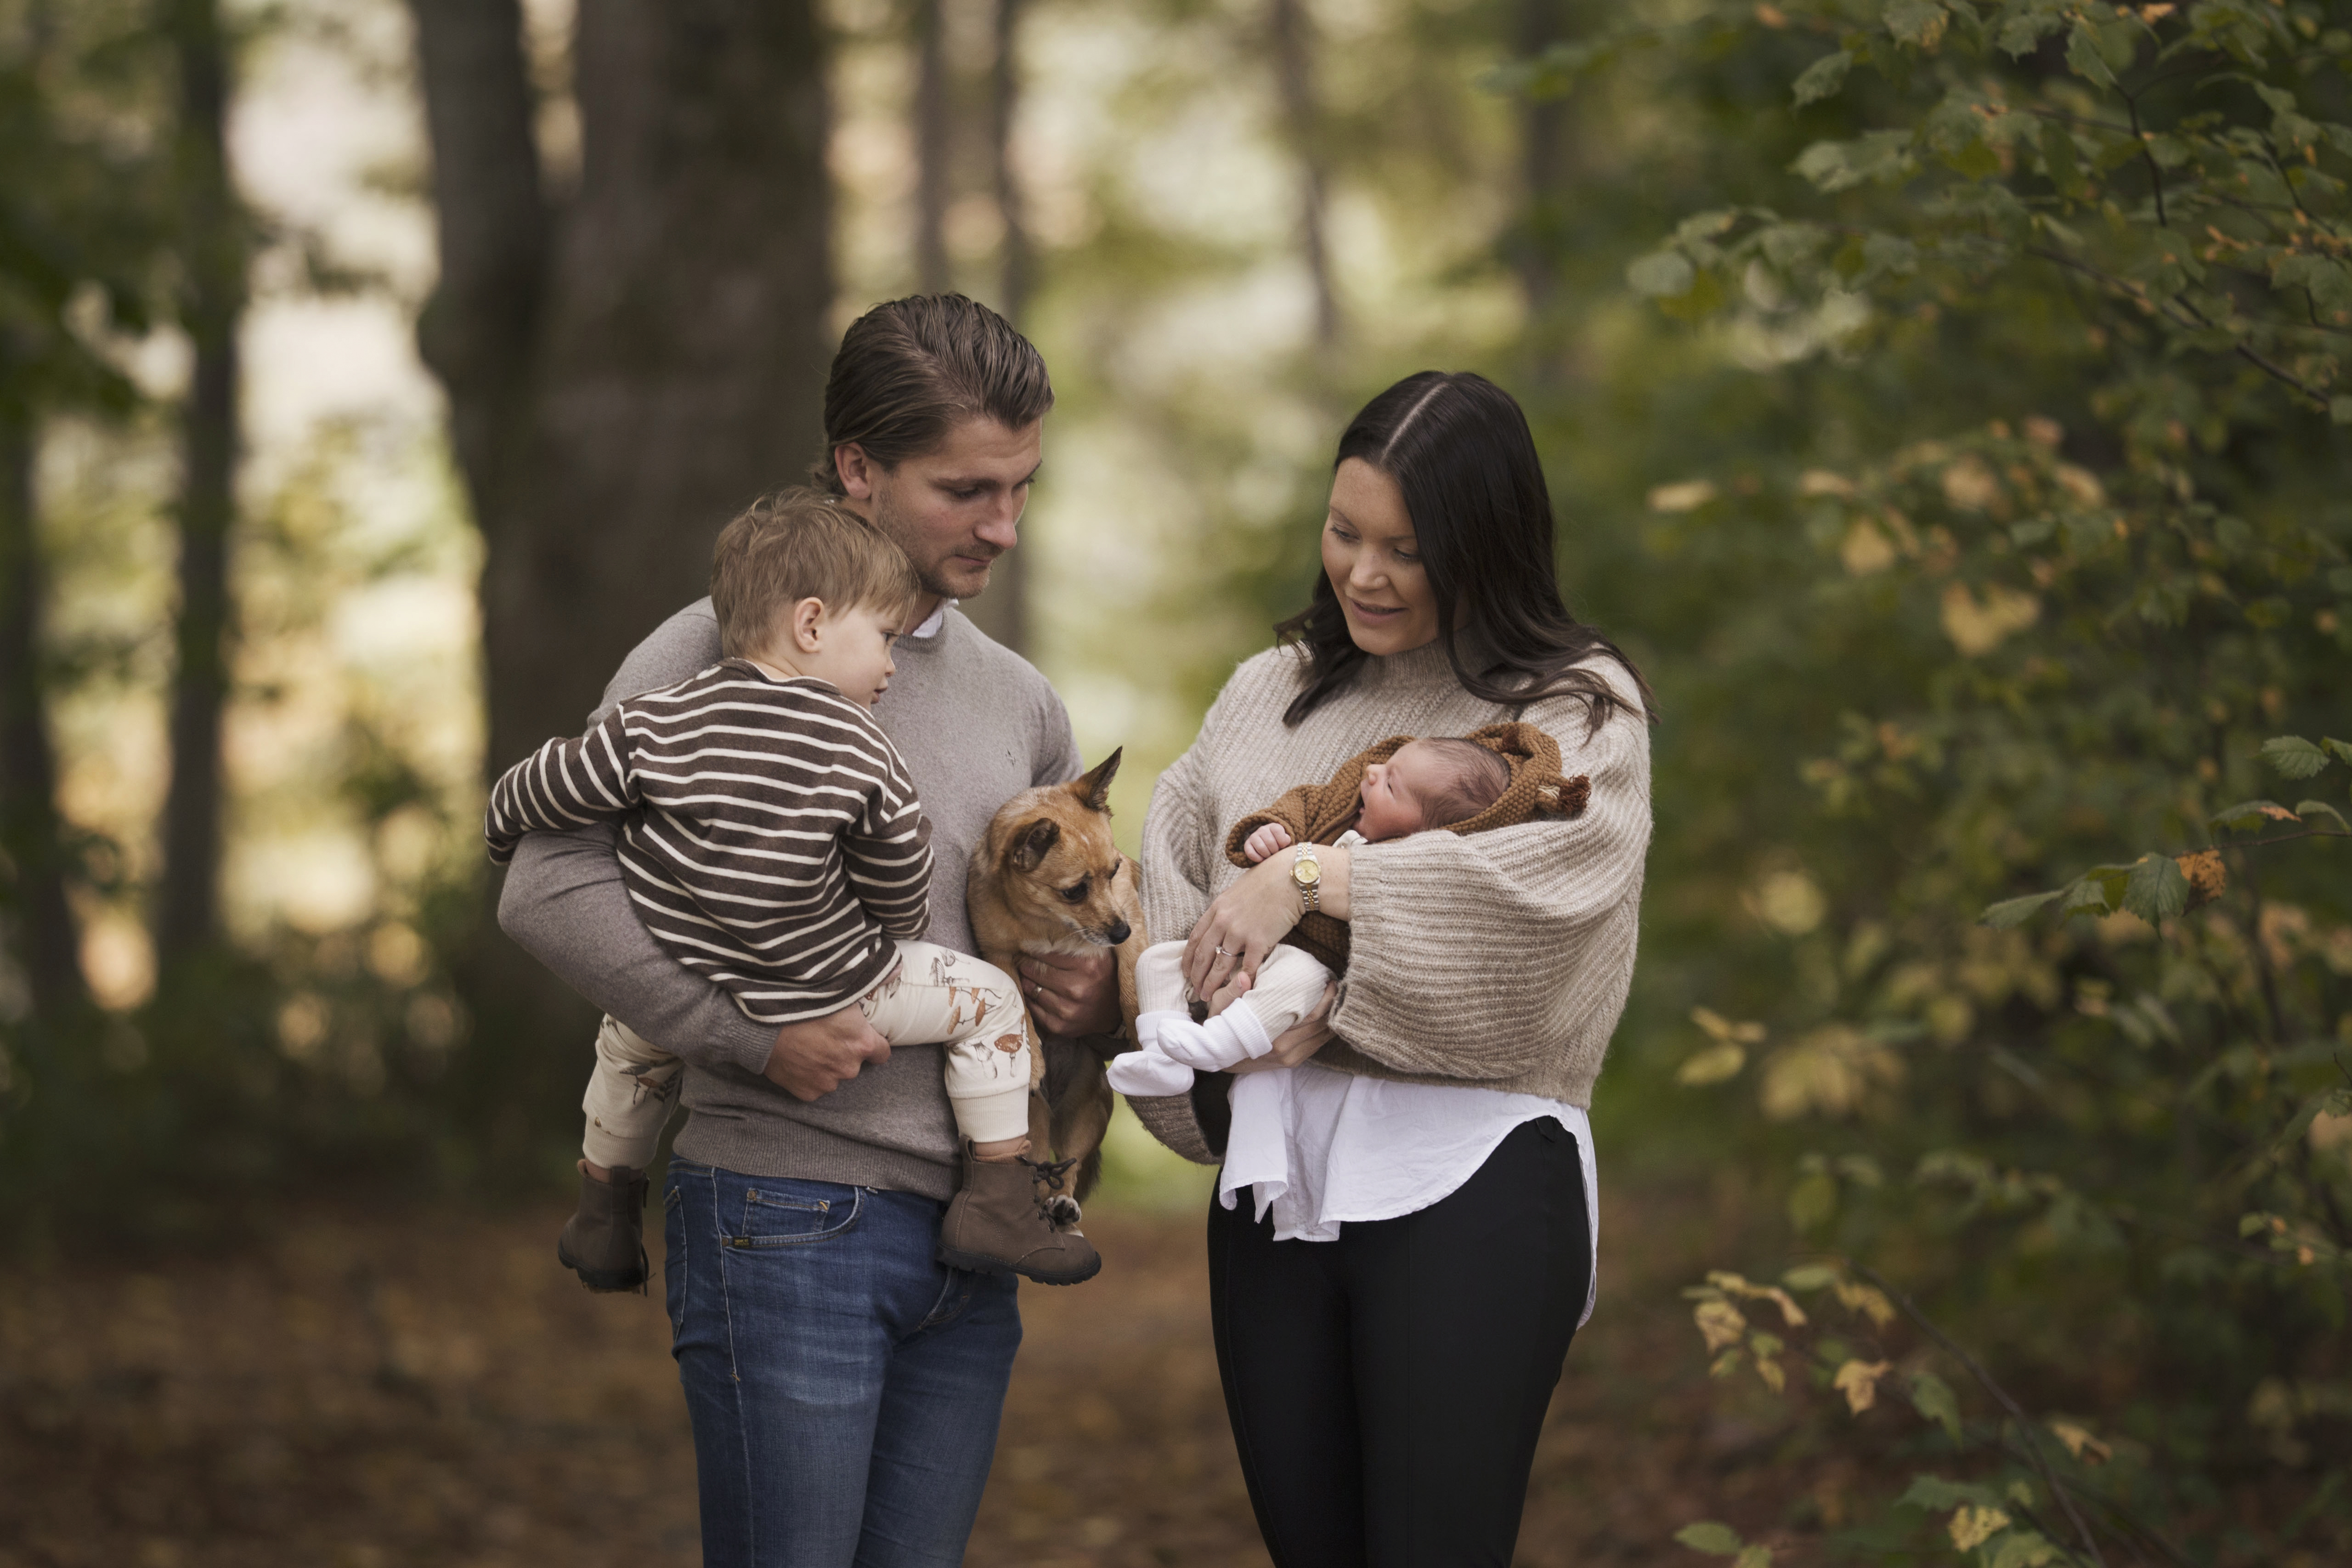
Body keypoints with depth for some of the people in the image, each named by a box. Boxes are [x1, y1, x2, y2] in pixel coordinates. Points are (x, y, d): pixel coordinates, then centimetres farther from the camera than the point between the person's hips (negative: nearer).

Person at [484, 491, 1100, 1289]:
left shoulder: (659, 729, -7)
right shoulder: (866, 759, -12)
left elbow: (540, 791, -2)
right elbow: (899, 894, -3)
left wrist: (505, 834, 21)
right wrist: (892, 937, 20)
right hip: (822, 1001, -4)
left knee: (630, 1041, 39)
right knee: (986, 997, 14)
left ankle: (603, 1213, 50)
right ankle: (997, 1205, 10)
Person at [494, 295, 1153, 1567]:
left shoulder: (1021, 703, 15)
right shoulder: (724, 652, -5)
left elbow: (1084, 924, 25)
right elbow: (550, 888, -12)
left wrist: (1096, 999, 2)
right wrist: (747, 1035, -17)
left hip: (968, 1235, 6)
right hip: (790, 1219, -6)